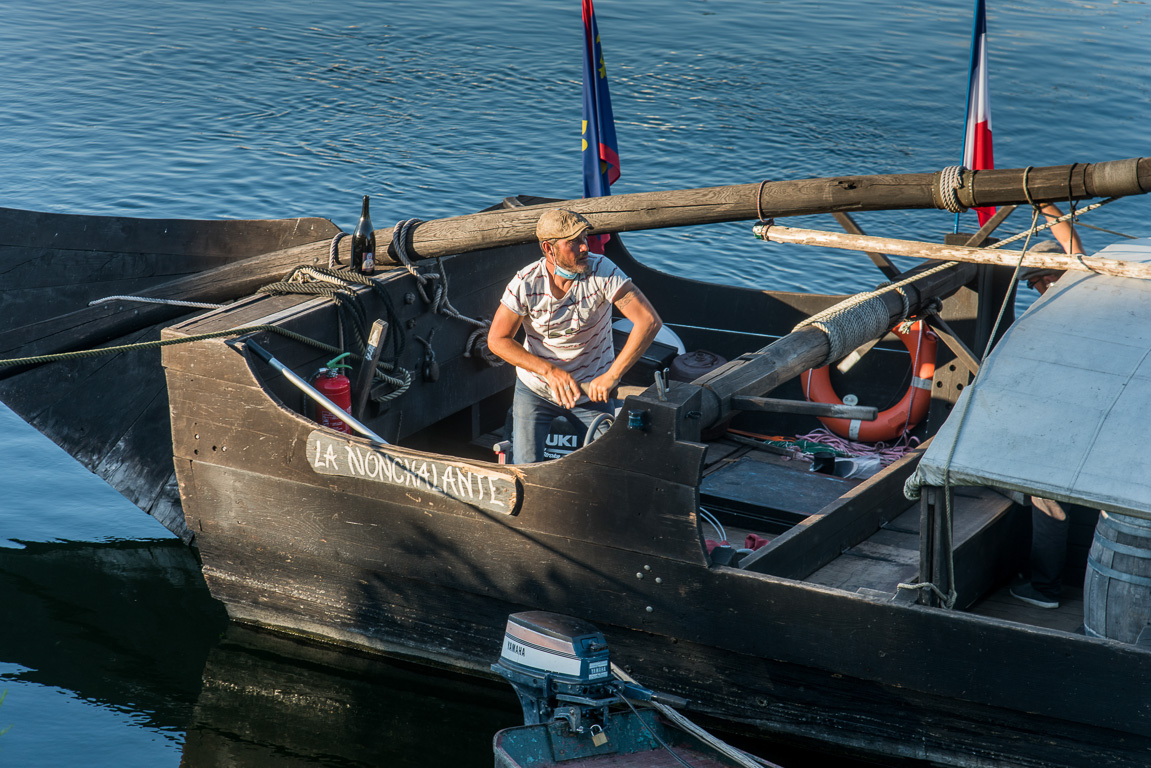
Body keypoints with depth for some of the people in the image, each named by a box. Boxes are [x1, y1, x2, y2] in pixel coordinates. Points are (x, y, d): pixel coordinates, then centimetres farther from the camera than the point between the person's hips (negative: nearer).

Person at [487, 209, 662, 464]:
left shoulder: (602, 272, -22)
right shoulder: (526, 283, -19)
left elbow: (649, 321, -27)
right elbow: (497, 340, -12)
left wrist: (611, 376, -32)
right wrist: (550, 371, -23)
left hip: (591, 391, 0)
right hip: (536, 388, 0)